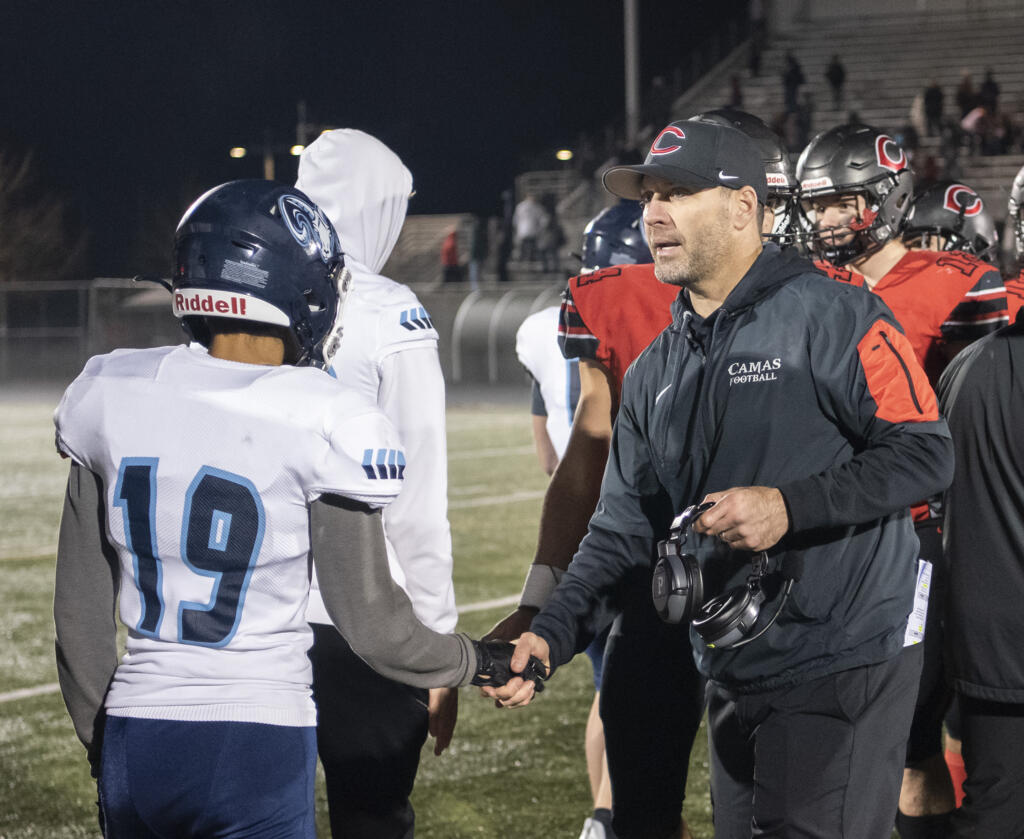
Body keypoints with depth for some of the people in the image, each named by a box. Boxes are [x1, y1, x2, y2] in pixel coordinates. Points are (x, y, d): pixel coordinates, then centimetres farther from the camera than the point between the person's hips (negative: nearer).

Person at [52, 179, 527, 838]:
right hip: (256, 755, -4)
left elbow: (81, 610, 8)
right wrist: (476, 662, 15)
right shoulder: (323, 425, -11)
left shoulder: (113, 396, 1)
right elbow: (372, 623, -4)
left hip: (136, 746, 5)